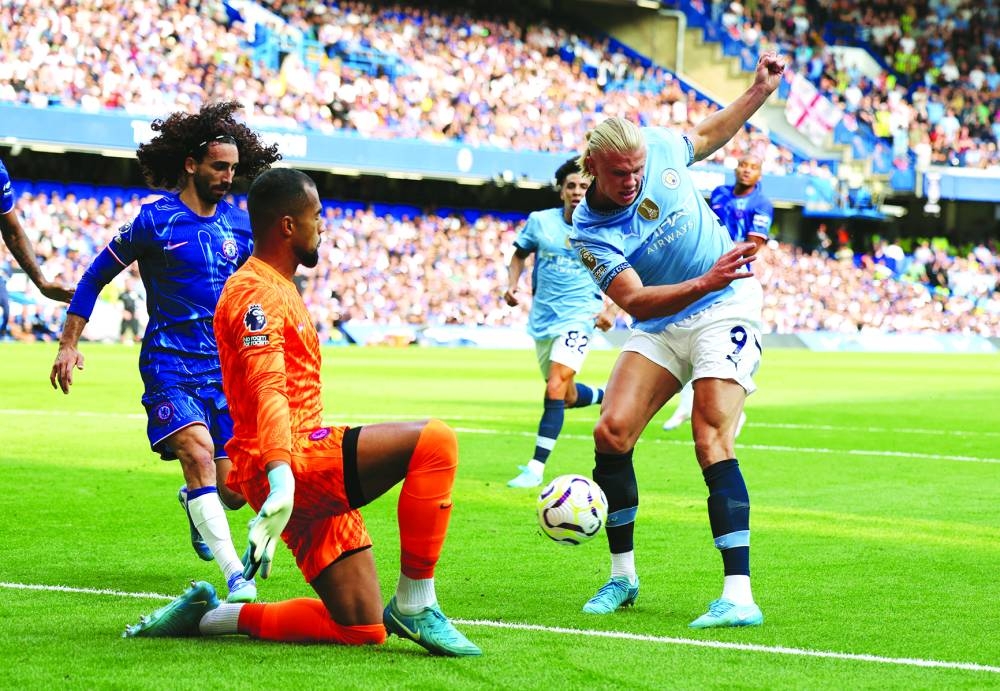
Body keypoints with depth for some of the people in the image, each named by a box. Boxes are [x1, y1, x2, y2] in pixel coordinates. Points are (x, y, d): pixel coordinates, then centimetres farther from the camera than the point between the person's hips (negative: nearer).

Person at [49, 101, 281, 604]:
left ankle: (194, 504, 38)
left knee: (233, 489, -1)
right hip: (170, 366, -4)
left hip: (226, 369, 4)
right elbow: (96, 276, 4)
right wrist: (69, 344, 1)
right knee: (198, 451, -27)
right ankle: (235, 575, -30)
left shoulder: (239, 224, 8)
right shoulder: (154, 222, -5)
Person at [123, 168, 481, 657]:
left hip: (306, 477, 10)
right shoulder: (258, 292, -10)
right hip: (295, 463, -10)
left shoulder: (277, 288, 23)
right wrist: (281, 479, -40)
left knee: (362, 628, 4)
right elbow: (269, 390, -26)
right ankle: (414, 605, -21)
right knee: (434, 441, -25)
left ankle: (206, 616, 10)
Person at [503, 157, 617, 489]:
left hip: (579, 315, -4)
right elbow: (520, 254, 14)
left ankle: (536, 468, -18)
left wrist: (611, 310, -9)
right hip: (543, 318, 4)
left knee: (555, 389, -20)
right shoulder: (540, 221, -1)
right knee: (568, 397, 16)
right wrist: (512, 286, -2)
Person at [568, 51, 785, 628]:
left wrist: (760, 91, 8)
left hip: (727, 308, -2)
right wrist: (704, 283, -41)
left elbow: (708, 135, 15)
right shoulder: (589, 232, -16)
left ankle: (740, 595, -24)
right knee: (612, 433, -11)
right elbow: (635, 300, -28)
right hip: (661, 326, 2)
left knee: (712, 441, -18)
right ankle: (623, 576, 8)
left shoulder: (659, 146, -11)